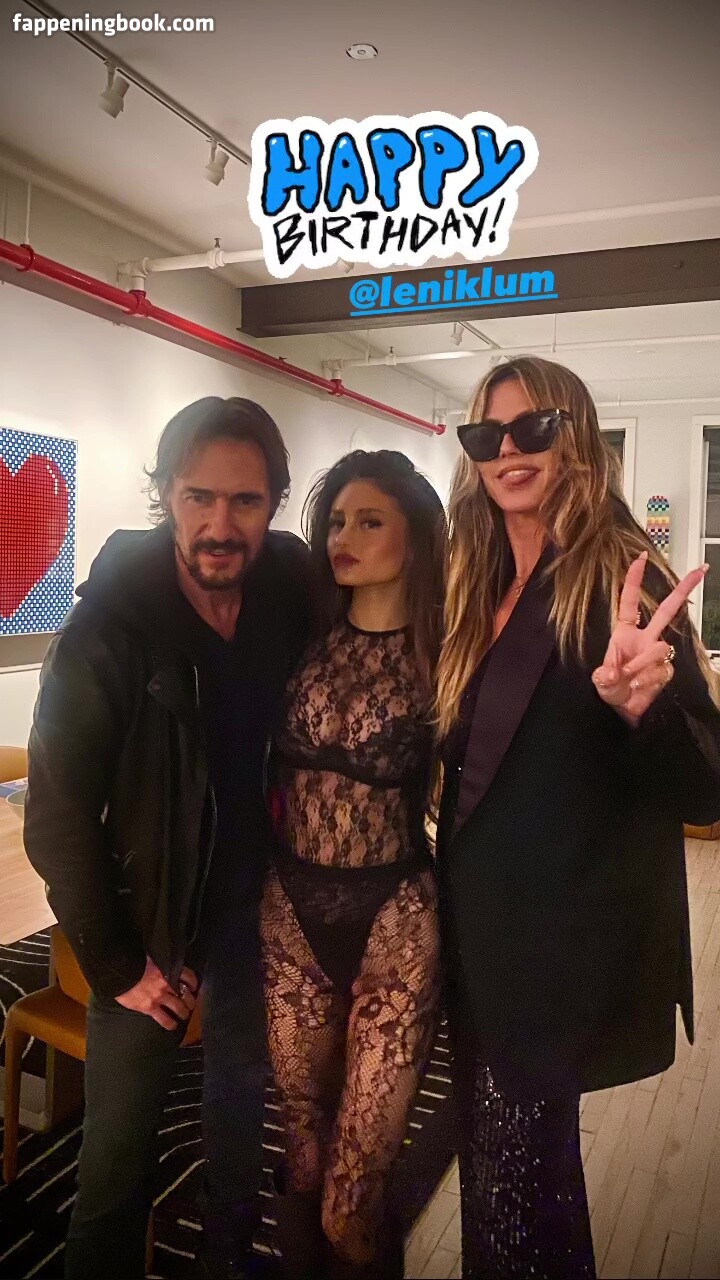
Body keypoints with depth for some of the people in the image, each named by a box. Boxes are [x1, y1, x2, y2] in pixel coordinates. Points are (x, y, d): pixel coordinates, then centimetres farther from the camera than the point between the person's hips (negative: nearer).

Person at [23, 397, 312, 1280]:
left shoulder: (294, 588, -12)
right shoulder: (108, 627, -22)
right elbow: (58, 816, -16)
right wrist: (113, 963, -12)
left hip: (255, 900, 4)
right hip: (149, 913, -3)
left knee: (243, 1090, 21)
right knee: (121, 1135, 9)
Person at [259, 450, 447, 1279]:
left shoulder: (442, 652, -6)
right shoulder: (305, 640, 3)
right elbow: (259, 766, 10)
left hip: (394, 921, -3)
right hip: (291, 914, 3)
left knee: (356, 1180, 6)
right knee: (304, 1143, 19)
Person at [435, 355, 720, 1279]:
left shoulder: (620, 583, -15)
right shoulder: (478, 588, 5)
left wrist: (640, 705, -38)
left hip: (562, 943, -7)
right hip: (483, 928, 7)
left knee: (514, 1179, 7)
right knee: (505, 1156, 23)